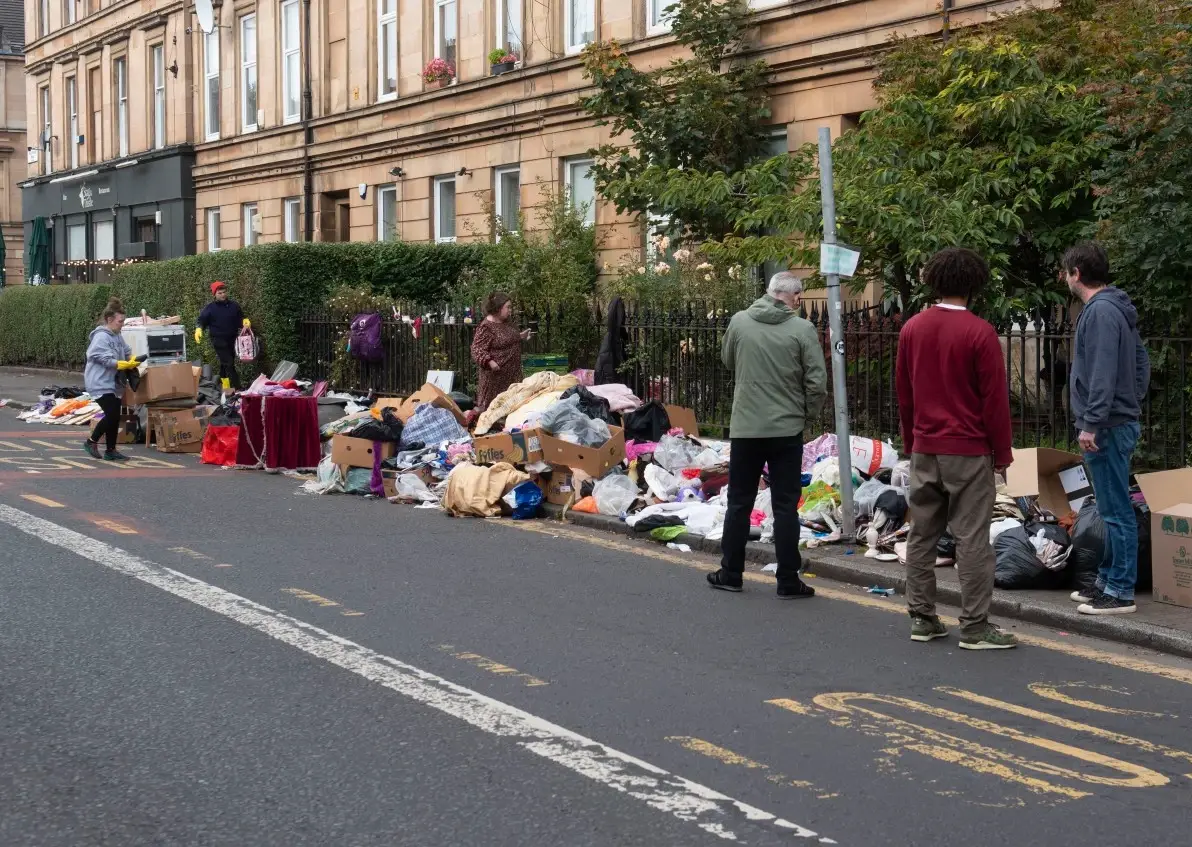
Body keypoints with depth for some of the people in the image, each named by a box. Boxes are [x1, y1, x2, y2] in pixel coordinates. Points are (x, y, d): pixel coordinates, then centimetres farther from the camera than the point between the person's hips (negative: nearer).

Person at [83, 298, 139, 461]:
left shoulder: (117, 336, 11)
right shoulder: (101, 337, -17)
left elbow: (127, 352, 18)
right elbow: (106, 360, -23)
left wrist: (132, 361, -3)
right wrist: (126, 365, -25)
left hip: (113, 383, 9)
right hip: (101, 383, -9)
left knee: (115, 417, 8)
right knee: (112, 415, -13)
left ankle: (111, 450, 15)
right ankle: (91, 442, 5)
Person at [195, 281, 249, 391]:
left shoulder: (234, 305, 7)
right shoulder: (209, 308, -4)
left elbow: (240, 318, 18)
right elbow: (202, 321, -2)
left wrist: (245, 321, -3)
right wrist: (199, 329, -21)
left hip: (232, 340, 5)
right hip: (219, 341, -5)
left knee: (225, 364, 17)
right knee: (229, 364, -14)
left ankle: (225, 386, 30)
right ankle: (237, 389, -18)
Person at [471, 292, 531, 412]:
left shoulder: (506, 323, 12)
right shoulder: (486, 327, -15)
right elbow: (477, 349, -20)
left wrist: (521, 336, 18)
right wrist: (489, 361, -33)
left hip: (513, 373, 9)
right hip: (496, 374, -9)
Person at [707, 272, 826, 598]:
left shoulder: (739, 322, -3)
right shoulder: (802, 329, -11)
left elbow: (728, 361, 14)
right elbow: (817, 381, -9)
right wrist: (807, 412, 7)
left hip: (745, 427, 2)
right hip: (787, 429, -2)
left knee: (739, 503, 13)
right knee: (785, 506, 4)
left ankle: (730, 574, 20)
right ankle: (788, 581, 6)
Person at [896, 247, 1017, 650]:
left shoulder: (912, 329, 5)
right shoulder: (980, 333, -12)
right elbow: (995, 399, -11)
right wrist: (1002, 453, -2)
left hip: (924, 449, 6)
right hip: (968, 451, -5)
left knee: (922, 534, 11)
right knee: (972, 539, -3)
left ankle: (921, 618, 15)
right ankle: (974, 627, -1)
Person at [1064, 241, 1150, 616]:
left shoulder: (1100, 311, -17)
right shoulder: (1117, 309, 14)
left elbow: (1102, 374, -22)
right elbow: (1142, 362, 20)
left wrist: (1091, 424, -21)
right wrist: (1133, 402, 21)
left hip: (1107, 427, -10)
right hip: (1122, 420, 10)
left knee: (1116, 511, -6)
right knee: (1112, 510, 15)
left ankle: (1121, 592, -2)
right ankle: (1108, 580, 23)